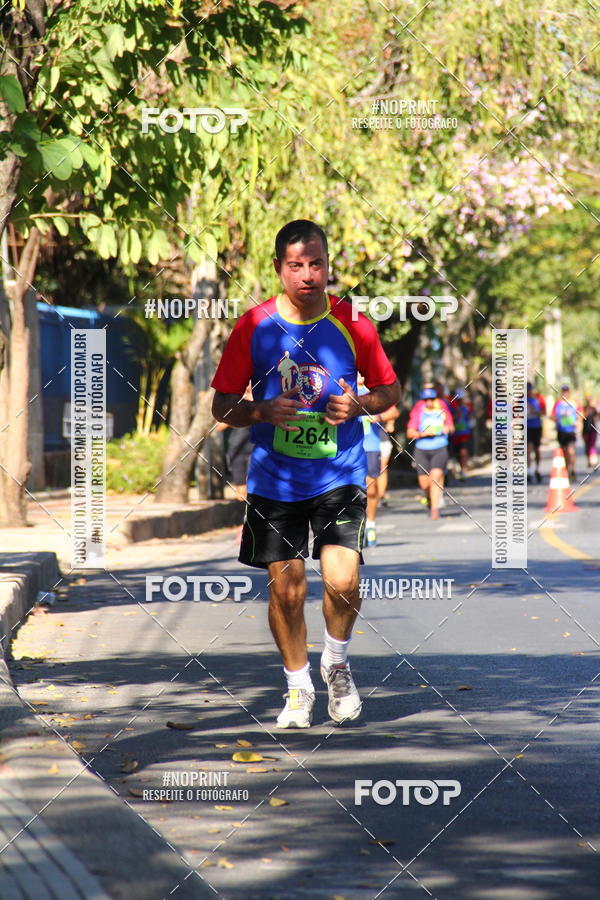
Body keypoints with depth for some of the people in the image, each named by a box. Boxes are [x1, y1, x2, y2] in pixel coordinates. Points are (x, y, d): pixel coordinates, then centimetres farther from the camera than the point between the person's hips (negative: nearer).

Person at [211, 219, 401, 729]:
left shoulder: (352, 324, -1)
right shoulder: (254, 327, -2)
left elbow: (390, 390, 11)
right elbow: (222, 405, 4)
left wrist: (358, 406, -10)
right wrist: (263, 413, -16)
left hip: (340, 475, -1)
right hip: (274, 480, 1)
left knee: (342, 581, -14)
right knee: (285, 588, 1)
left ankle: (337, 664, 16)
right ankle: (299, 687, 21)